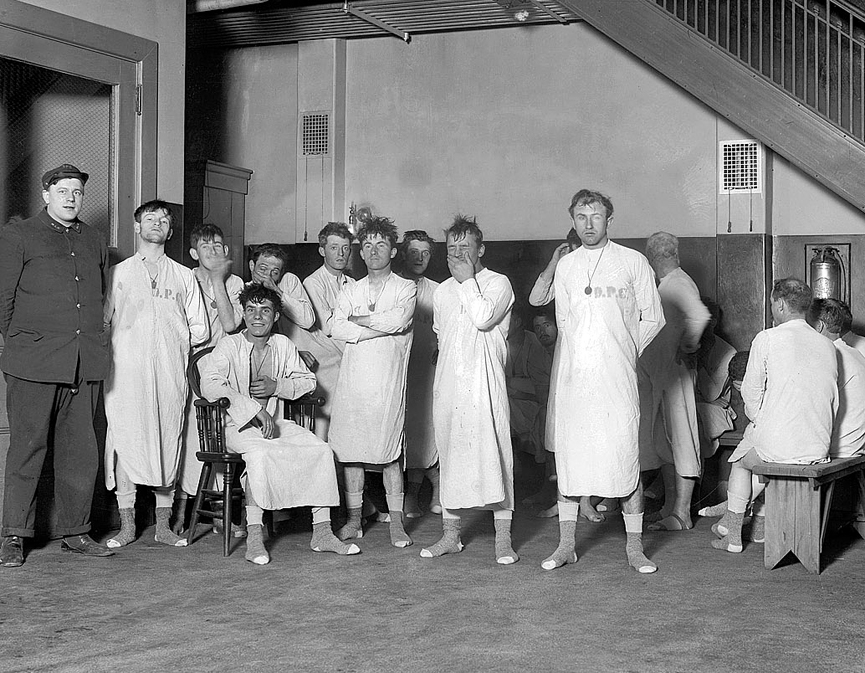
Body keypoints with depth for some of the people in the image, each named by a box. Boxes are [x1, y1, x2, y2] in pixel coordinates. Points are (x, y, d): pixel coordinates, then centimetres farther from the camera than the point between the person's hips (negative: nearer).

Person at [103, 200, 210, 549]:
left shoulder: (184, 277, 17)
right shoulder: (118, 273, 14)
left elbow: (200, 330, 14)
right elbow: (102, 322, 11)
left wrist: (173, 342, 2)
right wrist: (125, 342, -2)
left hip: (170, 369, 1)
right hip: (127, 368, -1)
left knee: (167, 440, -1)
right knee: (126, 438, -7)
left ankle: (164, 524, 5)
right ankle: (126, 523, 0)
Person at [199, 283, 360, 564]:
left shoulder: (283, 345, 9)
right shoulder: (229, 345, -6)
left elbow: (308, 381, 15)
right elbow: (210, 384, -21)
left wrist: (277, 387, -7)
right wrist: (255, 409, -26)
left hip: (276, 423, 5)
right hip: (239, 425, -5)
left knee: (321, 450, -16)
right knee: (260, 453, -37)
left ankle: (322, 533, -10)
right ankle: (254, 538, -31)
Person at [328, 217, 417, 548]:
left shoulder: (406, 288, 8)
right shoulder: (351, 290, 17)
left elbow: (397, 320, -13)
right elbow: (337, 328, 0)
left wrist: (358, 319, -3)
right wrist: (382, 328, -7)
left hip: (388, 381, -3)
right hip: (352, 379, 3)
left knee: (390, 452, -3)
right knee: (350, 451, 2)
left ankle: (396, 522, 5)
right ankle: (354, 520, 12)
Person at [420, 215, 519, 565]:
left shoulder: (498, 283, 1)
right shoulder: (442, 291, 17)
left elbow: (483, 318, -16)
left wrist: (468, 280, -8)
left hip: (484, 382, -5)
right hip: (448, 383, 5)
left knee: (493, 451, -7)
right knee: (450, 453, 6)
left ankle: (503, 539, -4)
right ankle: (451, 534, 14)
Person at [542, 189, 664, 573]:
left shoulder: (633, 263, 3)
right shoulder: (566, 266, 12)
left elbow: (653, 320, 7)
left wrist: (623, 352, 5)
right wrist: (587, 353, 10)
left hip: (616, 378, -3)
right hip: (572, 376, 3)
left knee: (625, 457, -5)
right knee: (568, 456, 4)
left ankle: (634, 547, 3)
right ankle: (566, 545, 12)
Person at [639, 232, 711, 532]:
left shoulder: (679, 284, -16)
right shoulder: (663, 285, 15)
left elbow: (699, 316, -32)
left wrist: (688, 348, -21)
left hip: (675, 373, -10)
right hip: (655, 374, 10)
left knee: (681, 440, -5)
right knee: (663, 441, 13)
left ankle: (681, 513, -2)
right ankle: (670, 507, 21)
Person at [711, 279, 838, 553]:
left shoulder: (767, 338, -7)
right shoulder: (828, 346, 9)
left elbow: (751, 391, -4)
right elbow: (833, 400, 12)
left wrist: (758, 421, 13)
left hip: (779, 446, -5)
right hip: (820, 447, 5)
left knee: (741, 461, 26)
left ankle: (733, 533, 34)